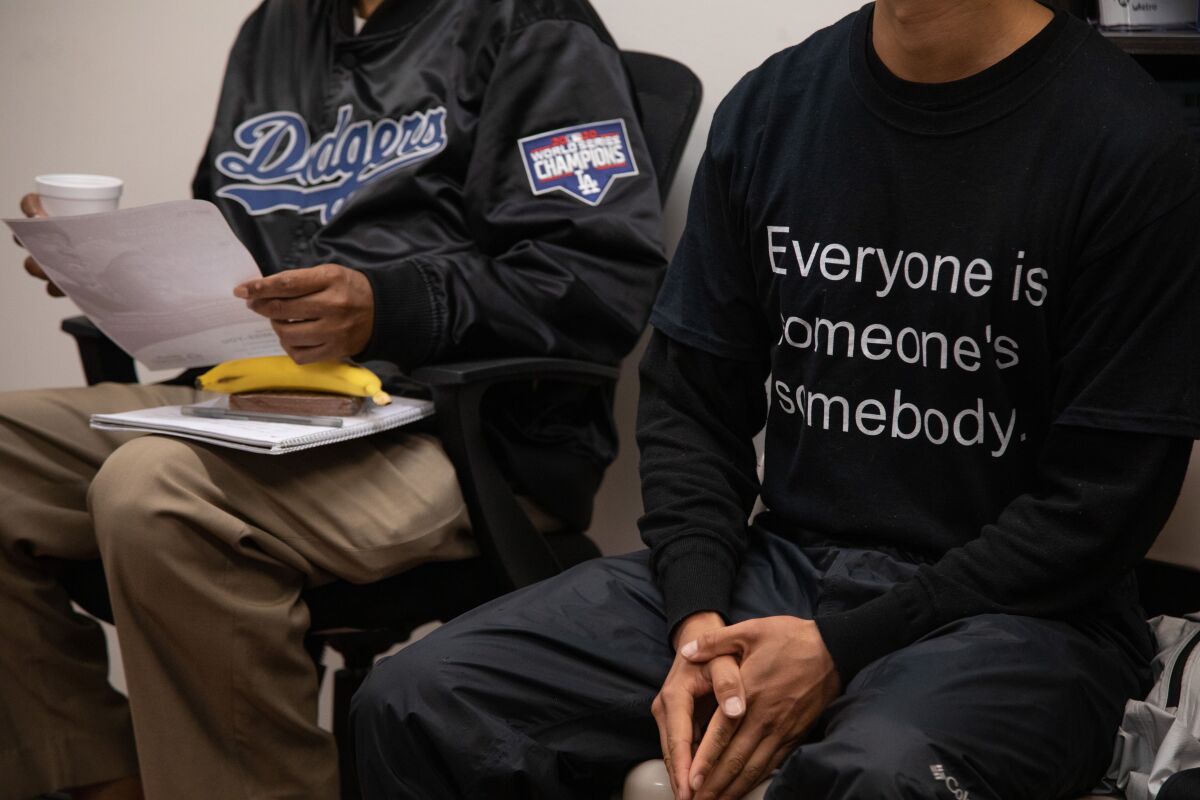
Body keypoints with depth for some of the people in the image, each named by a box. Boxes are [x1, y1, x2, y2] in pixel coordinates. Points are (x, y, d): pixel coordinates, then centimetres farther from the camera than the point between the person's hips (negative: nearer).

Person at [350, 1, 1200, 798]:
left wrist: (842, 651, -14)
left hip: (1013, 611, -4)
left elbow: (1104, 495, -10)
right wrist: (698, 621, -8)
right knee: (420, 704, -13)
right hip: (780, 564, 5)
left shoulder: (1129, 143, -9)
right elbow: (691, 400, 9)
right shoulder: (772, 106, 6)